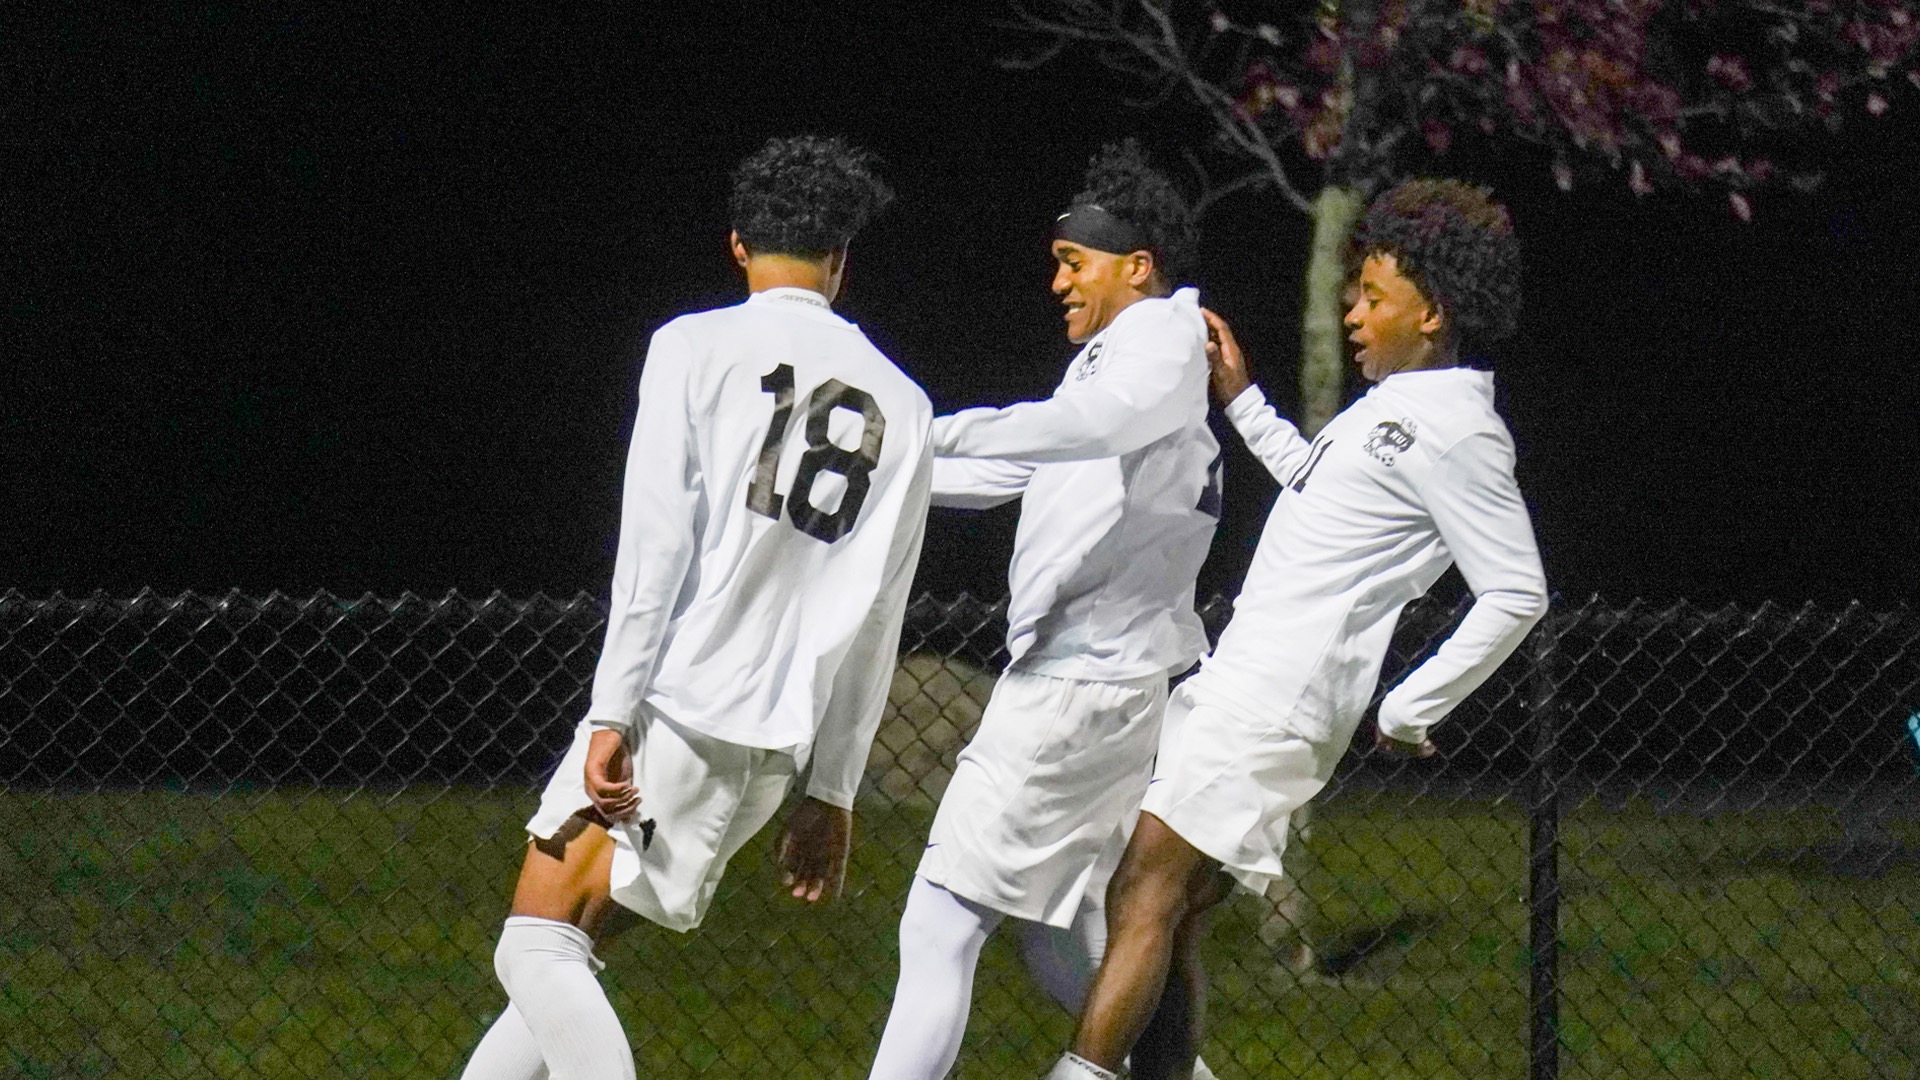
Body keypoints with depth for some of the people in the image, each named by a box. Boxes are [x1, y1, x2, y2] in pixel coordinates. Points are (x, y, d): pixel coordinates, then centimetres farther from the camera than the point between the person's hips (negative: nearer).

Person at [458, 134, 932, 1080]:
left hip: (674, 712, -6)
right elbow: (876, 622, 16)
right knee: (566, 951, 13)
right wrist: (832, 793, 20)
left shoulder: (697, 347, 0)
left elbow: (654, 546, -9)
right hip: (777, 744, 6)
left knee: (538, 948, -7)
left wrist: (613, 717, -11)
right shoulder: (900, 406, 15)